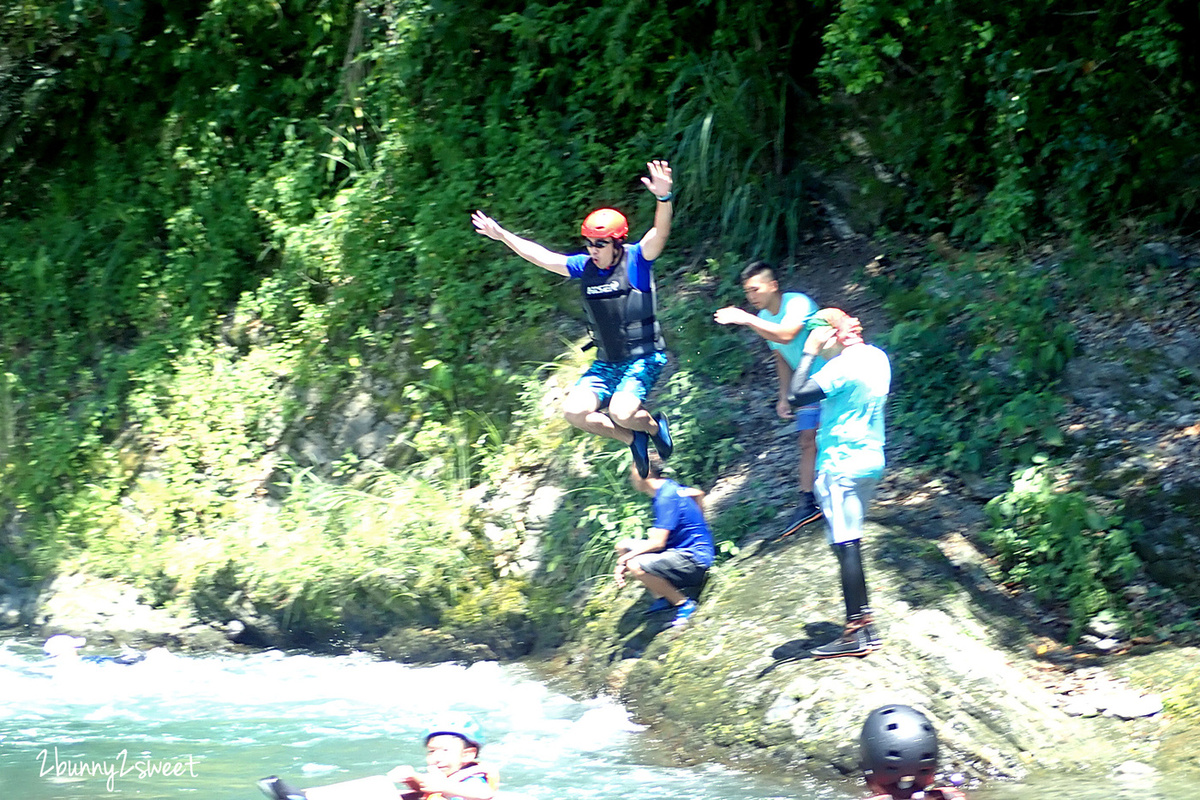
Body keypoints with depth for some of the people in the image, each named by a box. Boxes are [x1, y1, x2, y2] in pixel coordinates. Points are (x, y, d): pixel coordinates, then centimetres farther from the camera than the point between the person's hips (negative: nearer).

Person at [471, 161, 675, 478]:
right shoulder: (585, 266, 2)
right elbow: (540, 256, 9)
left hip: (644, 359, -6)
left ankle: (654, 426, 8)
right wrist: (501, 234, 6)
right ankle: (633, 439, 10)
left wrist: (663, 198, -49)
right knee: (574, 411, -13)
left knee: (621, 412, -29)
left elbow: (659, 234, -30)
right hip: (607, 362, 6)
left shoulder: (636, 260, -12)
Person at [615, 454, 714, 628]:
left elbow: (657, 542, -25)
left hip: (694, 560, -11)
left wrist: (623, 561, -19)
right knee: (623, 546, 9)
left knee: (636, 566, -31)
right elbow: (698, 494, 28)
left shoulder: (666, 497, -21)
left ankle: (684, 604, -14)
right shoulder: (668, 487, 8)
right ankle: (661, 598, 4)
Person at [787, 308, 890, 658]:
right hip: (870, 461, 9)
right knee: (849, 545, 16)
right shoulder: (876, 356, 9)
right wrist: (818, 354, 12)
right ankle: (863, 622, 18)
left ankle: (855, 634, -5)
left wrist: (809, 353, -15)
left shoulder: (842, 366, -18)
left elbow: (796, 395, -24)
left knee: (845, 546, -6)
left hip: (841, 467, -9)